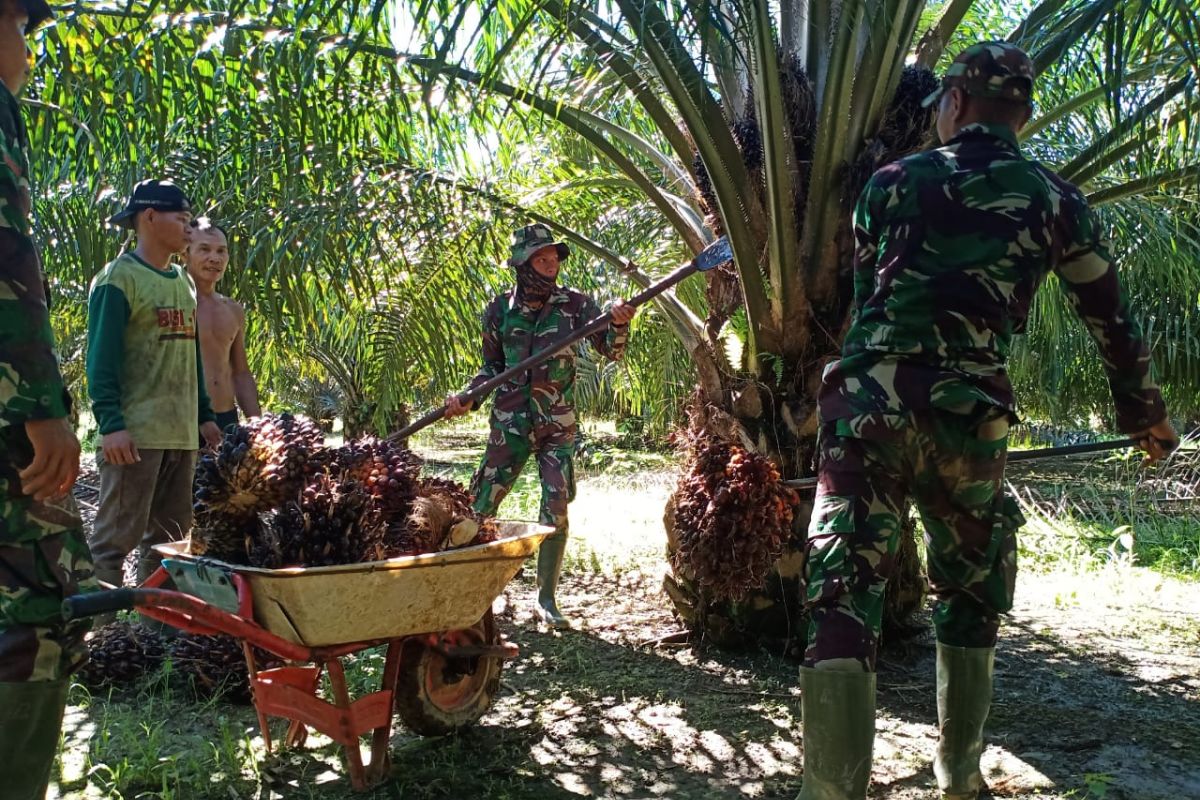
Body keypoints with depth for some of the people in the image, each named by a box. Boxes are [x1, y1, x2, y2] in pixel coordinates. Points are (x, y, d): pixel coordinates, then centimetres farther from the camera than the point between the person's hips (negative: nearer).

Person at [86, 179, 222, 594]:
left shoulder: (184, 283, 17)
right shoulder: (119, 278, -7)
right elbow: (101, 358, -13)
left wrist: (204, 415, 18)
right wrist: (111, 423, -20)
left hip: (181, 433, 8)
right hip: (135, 433, -8)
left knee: (170, 536, 11)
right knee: (117, 536, -6)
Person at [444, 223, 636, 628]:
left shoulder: (574, 304, -2)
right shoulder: (500, 311, 1)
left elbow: (610, 350, -7)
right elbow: (492, 368, 11)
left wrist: (618, 323, -27)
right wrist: (467, 398, -6)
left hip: (558, 427, -1)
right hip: (510, 424, 1)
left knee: (556, 512, -2)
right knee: (481, 508, 3)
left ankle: (546, 599, 12)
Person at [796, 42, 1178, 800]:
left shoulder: (893, 181, 11)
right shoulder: (1055, 200, 11)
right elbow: (1112, 321, 18)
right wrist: (1146, 413, 32)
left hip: (868, 404, -1)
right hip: (968, 419, 1)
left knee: (845, 594, -3)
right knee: (972, 596, 20)